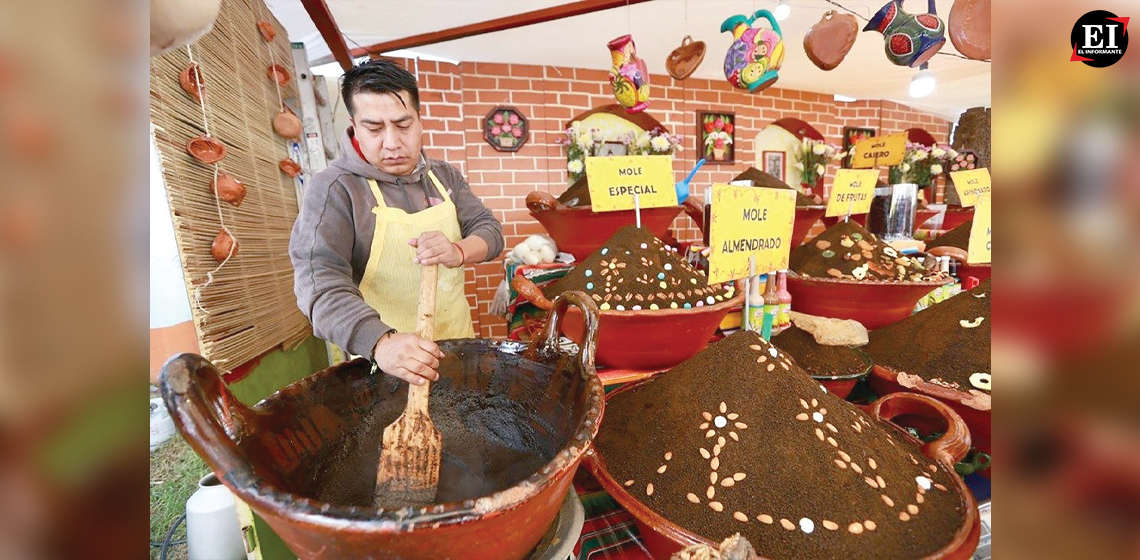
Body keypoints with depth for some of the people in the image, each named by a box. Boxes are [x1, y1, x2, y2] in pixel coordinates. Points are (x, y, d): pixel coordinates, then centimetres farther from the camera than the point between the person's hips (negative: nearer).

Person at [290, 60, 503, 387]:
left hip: (459, 338, 5)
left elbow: (490, 230, -3)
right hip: (385, 361, -4)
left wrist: (459, 252, -27)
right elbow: (321, 283, -24)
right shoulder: (333, 189, -13)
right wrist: (380, 343, -42)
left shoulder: (445, 176, 3)